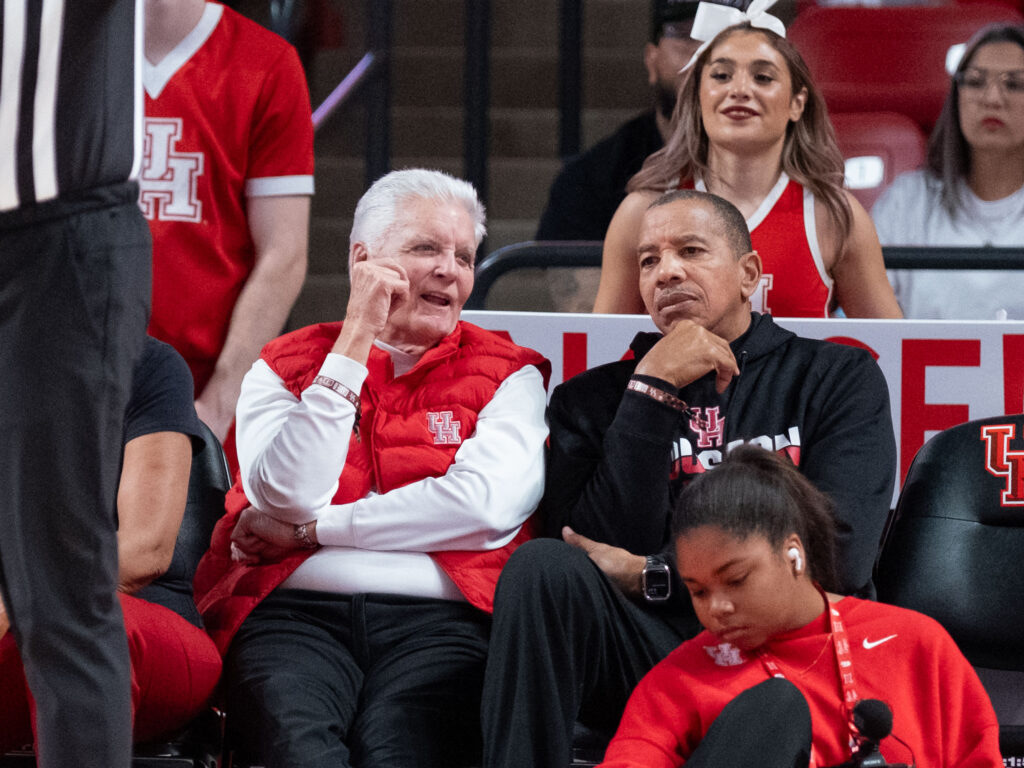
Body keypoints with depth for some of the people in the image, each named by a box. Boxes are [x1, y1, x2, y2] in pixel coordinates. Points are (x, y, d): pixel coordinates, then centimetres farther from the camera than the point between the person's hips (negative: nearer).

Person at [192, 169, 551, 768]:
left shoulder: (507, 375, 16)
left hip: (438, 620, 0)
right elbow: (287, 497, -1)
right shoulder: (285, 368, 18)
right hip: (297, 613, 1)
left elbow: (488, 504, -3)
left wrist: (310, 529, -1)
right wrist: (356, 337, 0)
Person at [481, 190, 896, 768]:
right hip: (647, 649, 2)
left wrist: (654, 577, -2)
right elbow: (613, 548, -1)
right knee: (541, 566, -28)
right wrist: (653, 389, -4)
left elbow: (840, 552, -3)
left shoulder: (838, 378, 13)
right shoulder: (594, 399, 17)